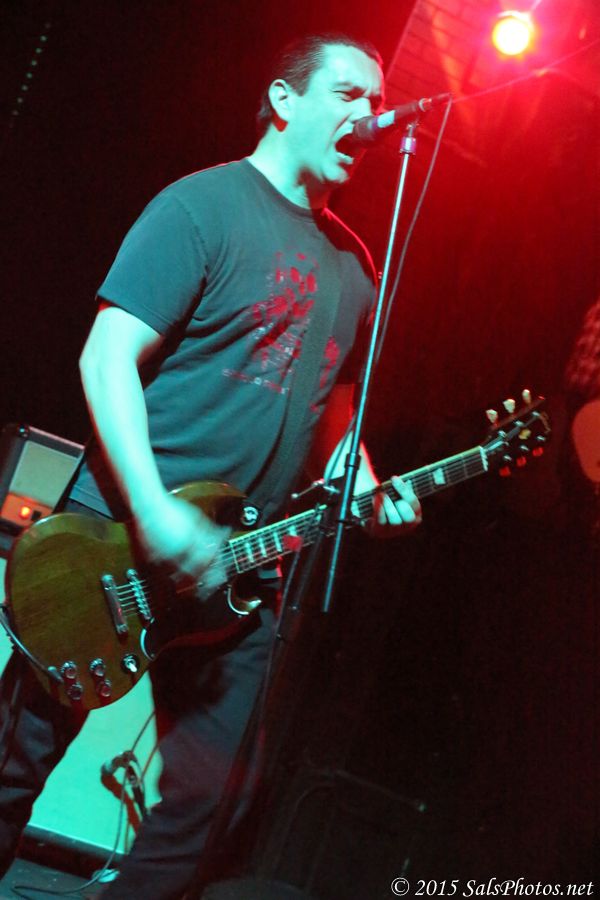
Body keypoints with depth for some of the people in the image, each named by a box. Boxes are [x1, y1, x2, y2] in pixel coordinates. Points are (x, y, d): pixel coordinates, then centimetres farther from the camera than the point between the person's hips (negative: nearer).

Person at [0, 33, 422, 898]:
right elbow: (107, 356, -16)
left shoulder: (354, 264, 13)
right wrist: (155, 515, -25)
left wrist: (365, 488, 3)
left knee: (199, 802, 10)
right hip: (121, 536, -6)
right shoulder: (203, 206, -8)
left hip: (238, 567, 6)